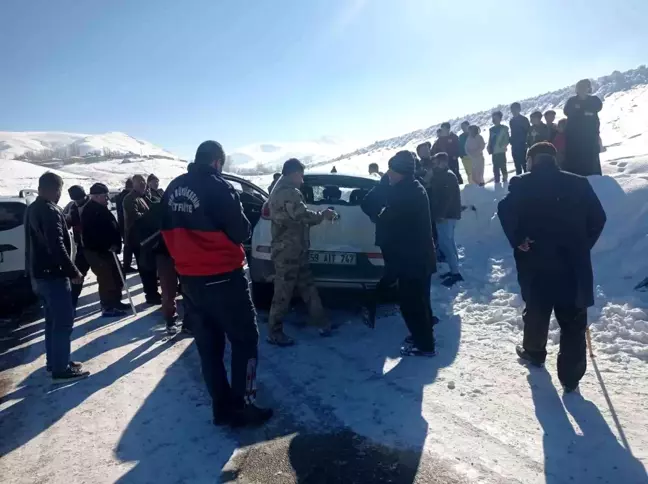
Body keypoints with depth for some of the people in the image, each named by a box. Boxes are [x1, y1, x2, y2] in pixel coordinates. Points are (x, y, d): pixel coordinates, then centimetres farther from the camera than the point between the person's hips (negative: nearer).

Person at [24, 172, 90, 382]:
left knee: (53, 319, 18)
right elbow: (57, 246, -25)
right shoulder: (50, 211, -19)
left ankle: (53, 362, 27)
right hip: (52, 274, -10)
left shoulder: (32, 209, 13)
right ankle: (60, 369, 2)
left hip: (39, 273, 10)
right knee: (63, 321, -4)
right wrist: (73, 272, -19)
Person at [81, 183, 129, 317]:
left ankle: (115, 302, 28)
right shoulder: (90, 211, -15)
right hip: (97, 252, -10)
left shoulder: (101, 209, 15)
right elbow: (93, 234, -23)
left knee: (116, 276, 16)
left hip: (107, 250, 10)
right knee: (106, 279, -6)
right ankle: (108, 308, 2)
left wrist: (116, 244, 8)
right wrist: (108, 246, -20)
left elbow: (113, 227, 18)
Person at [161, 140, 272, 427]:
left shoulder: (173, 189, 7)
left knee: (208, 346, 15)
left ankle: (222, 407, 24)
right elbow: (241, 232, -14)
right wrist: (241, 223, 6)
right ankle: (241, 406, 9)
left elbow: (169, 232, 13)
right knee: (245, 340, 7)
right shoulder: (218, 187, -16)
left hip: (189, 279, 7)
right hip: (222, 278, -7)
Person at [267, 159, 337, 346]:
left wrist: (320, 216, 17)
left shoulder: (281, 190, 17)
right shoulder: (288, 192, -18)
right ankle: (275, 333, 11)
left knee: (308, 289, 15)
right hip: (288, 252, -11)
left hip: (292, 250, 11)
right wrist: (323, 215, -8)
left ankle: (322, 324, 24)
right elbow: (303, 215, -24)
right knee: (283, 294, 0)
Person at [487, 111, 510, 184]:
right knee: (495, 168, 9)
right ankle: (497, 182, 15)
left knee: (503, 167, -5)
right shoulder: (492, 129, 14)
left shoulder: (504, 128, -1)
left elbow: (506, 140, -5)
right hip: (494, 152, 5)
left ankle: (505, 180, 3)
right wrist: (489, 148, 1)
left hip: (501, 151, -5)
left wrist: (503, 146, -21)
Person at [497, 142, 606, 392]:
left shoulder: (522, 185, -5)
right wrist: (582, 246, 11)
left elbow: (505, 210, -21)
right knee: (573, 321, 9)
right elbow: (598, 218, 2)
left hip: (535, 264, 0)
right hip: (574, 264, 1)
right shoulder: (579, 183, 2)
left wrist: (518, 240, -11)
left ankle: (534, 352, 41)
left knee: (536, 311, 21)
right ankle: (571, 376, 12)